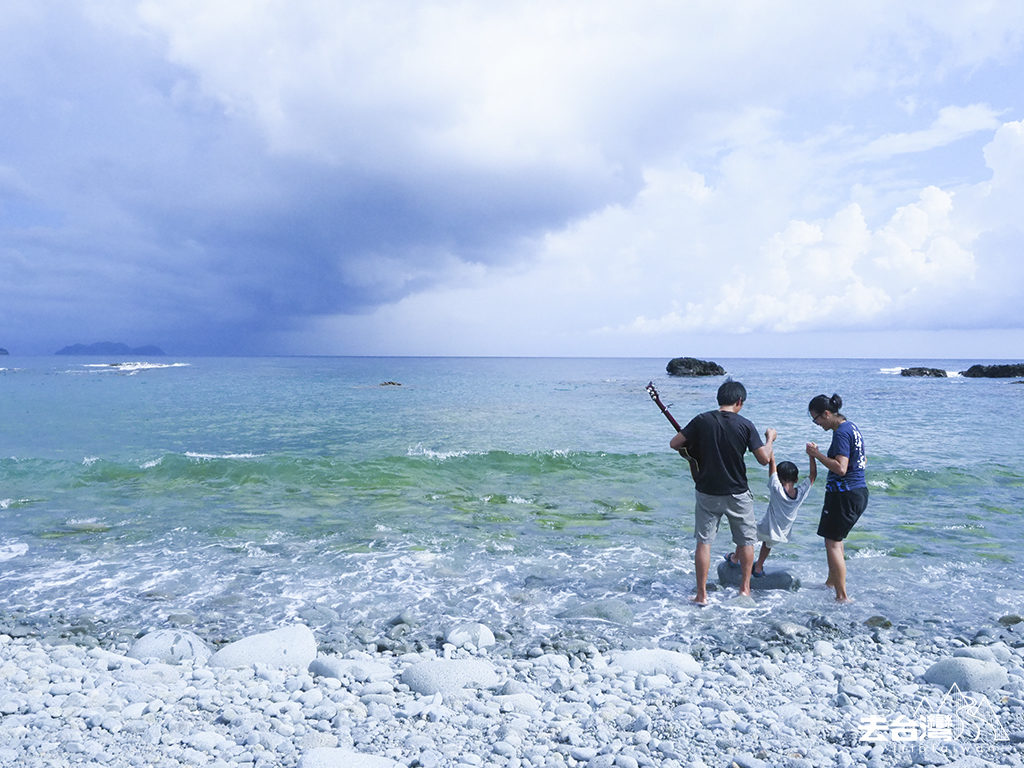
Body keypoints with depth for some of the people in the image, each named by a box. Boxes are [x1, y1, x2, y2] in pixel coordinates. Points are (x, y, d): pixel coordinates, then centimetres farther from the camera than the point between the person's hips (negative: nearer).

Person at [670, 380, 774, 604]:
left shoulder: (702, 420, -8)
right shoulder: (745, 425, -9)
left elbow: (674, 444, -8)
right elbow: (764, 459, -7)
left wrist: (691, 446, 12)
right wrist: (770, 438, 11)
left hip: (707, 493, 0)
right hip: (737, 493, 0)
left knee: (703, 542, 8)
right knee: (746, 541, 19)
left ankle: (701, 594, 10)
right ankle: (745, 588, 27)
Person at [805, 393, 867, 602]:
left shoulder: (841, 433, -18)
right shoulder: (851, 427, 13)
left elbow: (841, 468, -26)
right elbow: (863, 461, 22)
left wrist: (817, 454, -19)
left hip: (844, 494, -10)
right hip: (860, 491, 10)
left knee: (832, 542, -4)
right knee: (835, 538, 22)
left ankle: (842, 596, -1)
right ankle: (831, 582, 35)